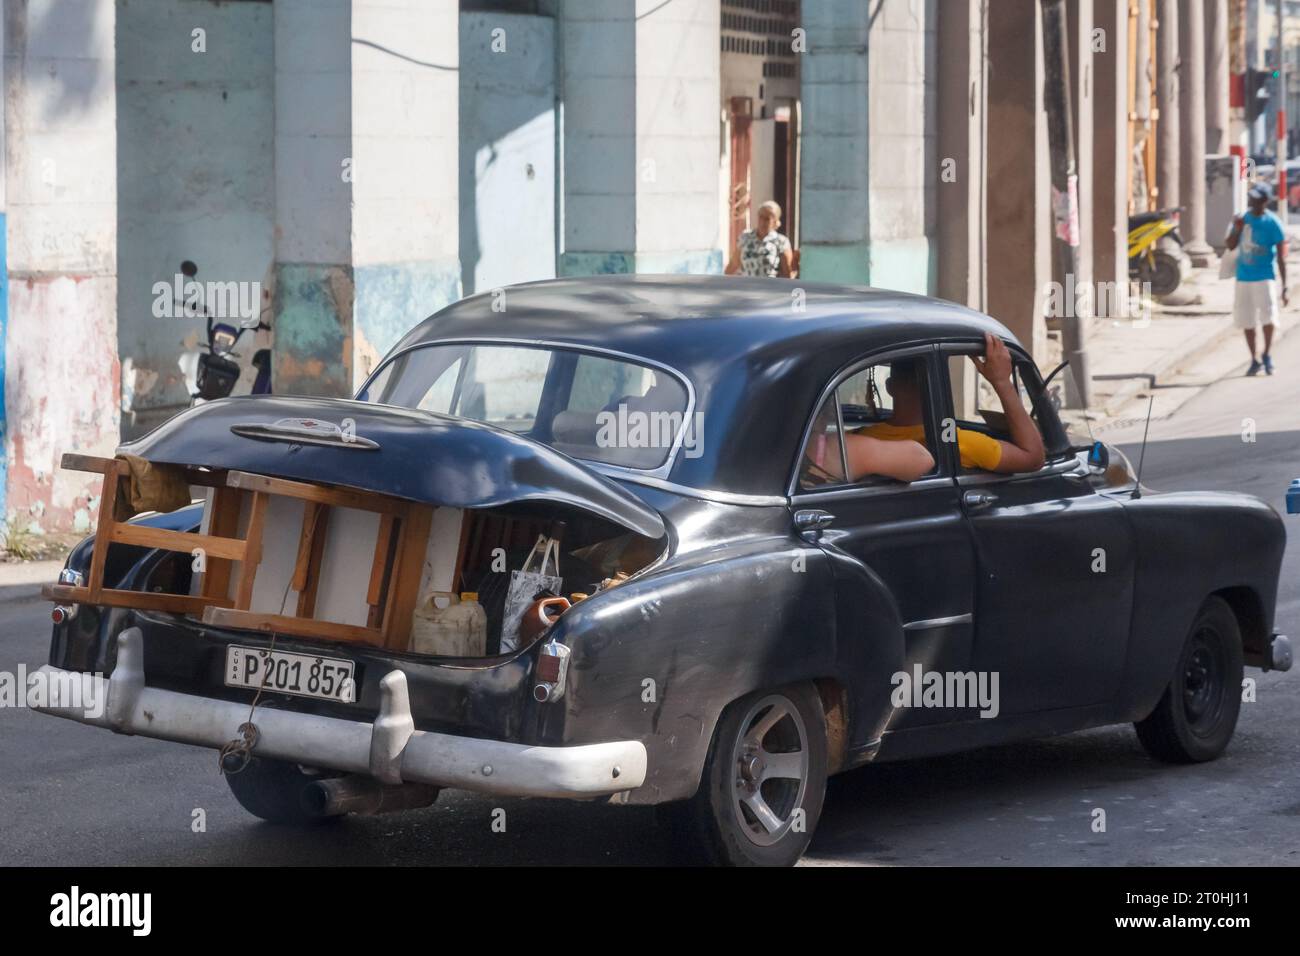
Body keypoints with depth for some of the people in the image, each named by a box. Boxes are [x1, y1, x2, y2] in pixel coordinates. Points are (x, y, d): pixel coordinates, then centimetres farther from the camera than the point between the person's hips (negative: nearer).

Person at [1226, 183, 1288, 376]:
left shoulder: (1273, 223, -9)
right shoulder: (1244, 219, 5)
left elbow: (1281, 258, -8)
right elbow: (1231, 245, 12)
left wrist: (1284, 287, -11)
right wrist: (1237, 230, -9)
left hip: (1265, 277, -5)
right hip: (1243, 277, 5)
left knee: (1268, 315, -17)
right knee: (1246, 320, 8)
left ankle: (1267, 355, 3)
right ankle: (1254, 360, 21)